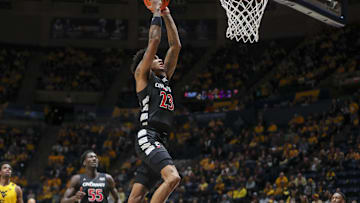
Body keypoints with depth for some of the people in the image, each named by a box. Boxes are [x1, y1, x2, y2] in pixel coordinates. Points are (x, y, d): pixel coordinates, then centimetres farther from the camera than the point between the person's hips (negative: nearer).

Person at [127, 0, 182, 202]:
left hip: (160, 141, 8)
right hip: (148, 137, -8)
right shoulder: (142, 75, 6)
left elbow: (176, 45, 24)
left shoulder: (164, 78, 25)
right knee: (173, 177, -27)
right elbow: (154, 41, -2)